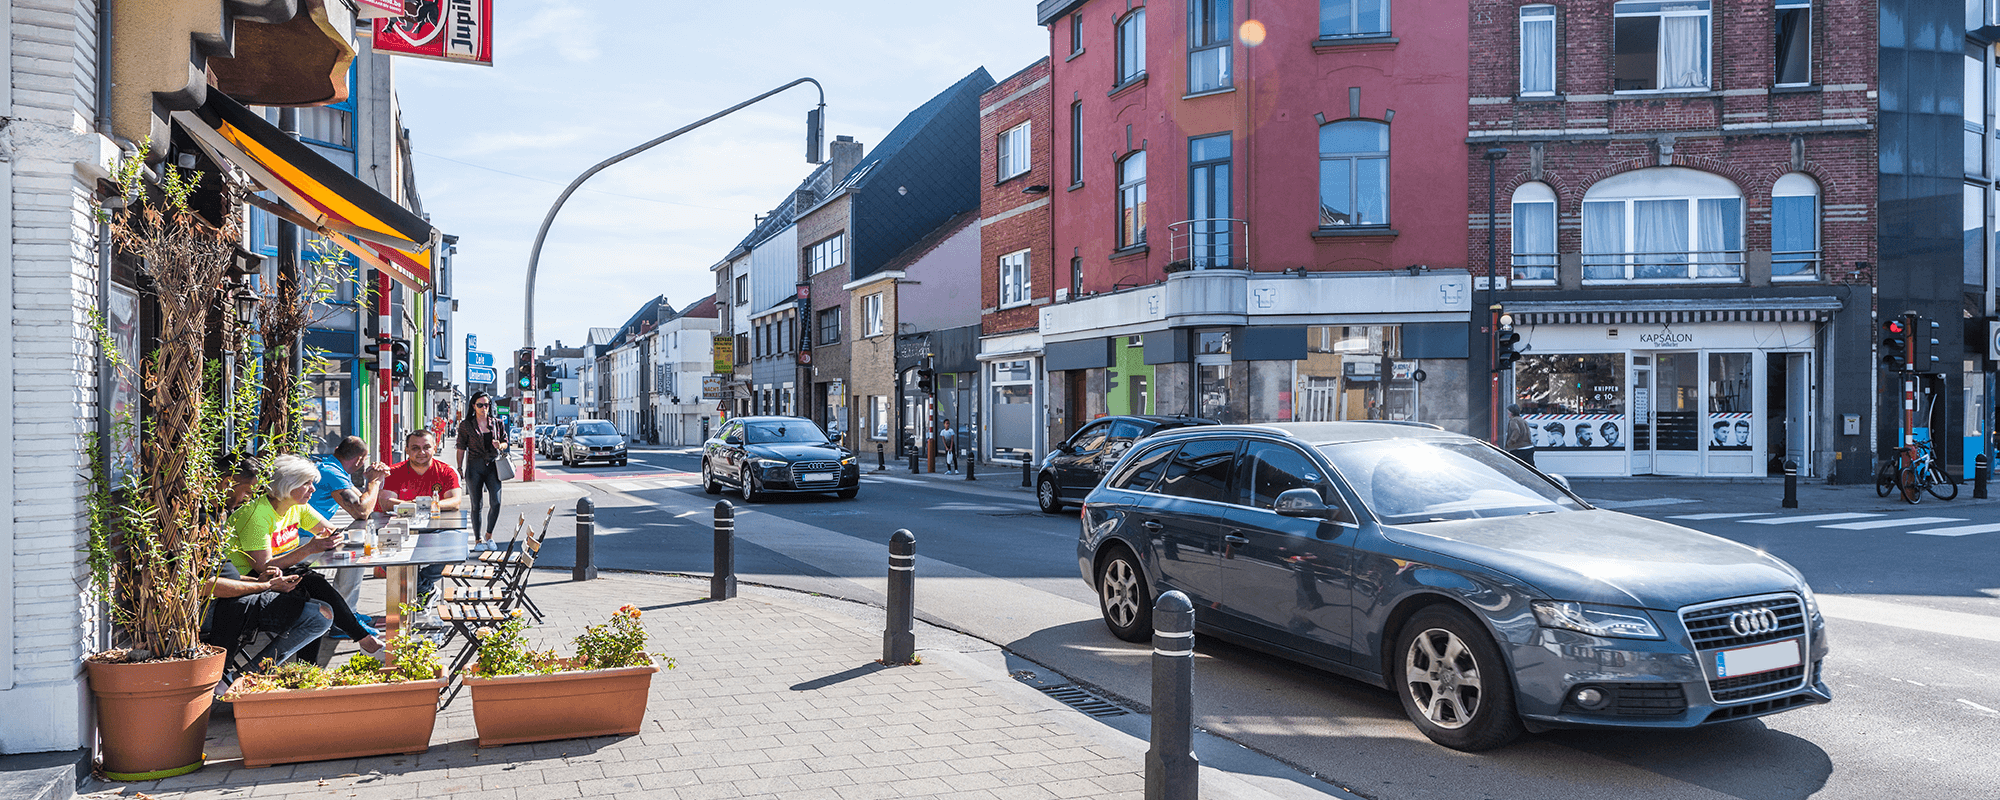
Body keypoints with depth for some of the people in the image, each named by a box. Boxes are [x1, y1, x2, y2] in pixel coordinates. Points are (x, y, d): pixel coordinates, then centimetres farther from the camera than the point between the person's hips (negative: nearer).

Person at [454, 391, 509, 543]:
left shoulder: (497, 424, 9)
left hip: (492, 467, 1)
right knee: (477, 505, 3)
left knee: (496, 502, -11)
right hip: (474, 467, -1)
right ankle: (478, 539, 14)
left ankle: (489, 534, 10)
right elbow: (461, 448, 5)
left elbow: (505, 442, 18)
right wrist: (460, 468, 0)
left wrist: (500, 446, -5)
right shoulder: (466, 425, 3)